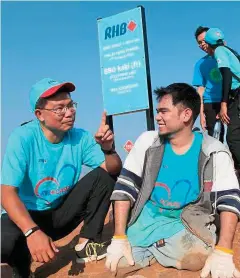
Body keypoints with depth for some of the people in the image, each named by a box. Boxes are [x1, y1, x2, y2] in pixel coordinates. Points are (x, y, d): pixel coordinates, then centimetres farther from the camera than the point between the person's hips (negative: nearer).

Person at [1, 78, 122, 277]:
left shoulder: (81, 137, -8)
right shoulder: (23, 138, -20)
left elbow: (114, 170, -10)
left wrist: (108, 149, -32)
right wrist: (32, 232, -42)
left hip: (61, 214, 4)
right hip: (26, 215, -3)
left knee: (102, 177, -15)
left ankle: (88, 243, -4)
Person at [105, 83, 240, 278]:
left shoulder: (214, 153, -7)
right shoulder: (147, 141, -3)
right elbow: (125, 187, -6)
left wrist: (223, 253, -26)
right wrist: (119, 238, -14)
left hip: (187, 223, -1)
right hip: (147, 218, 2)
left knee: (198, 257, -32)